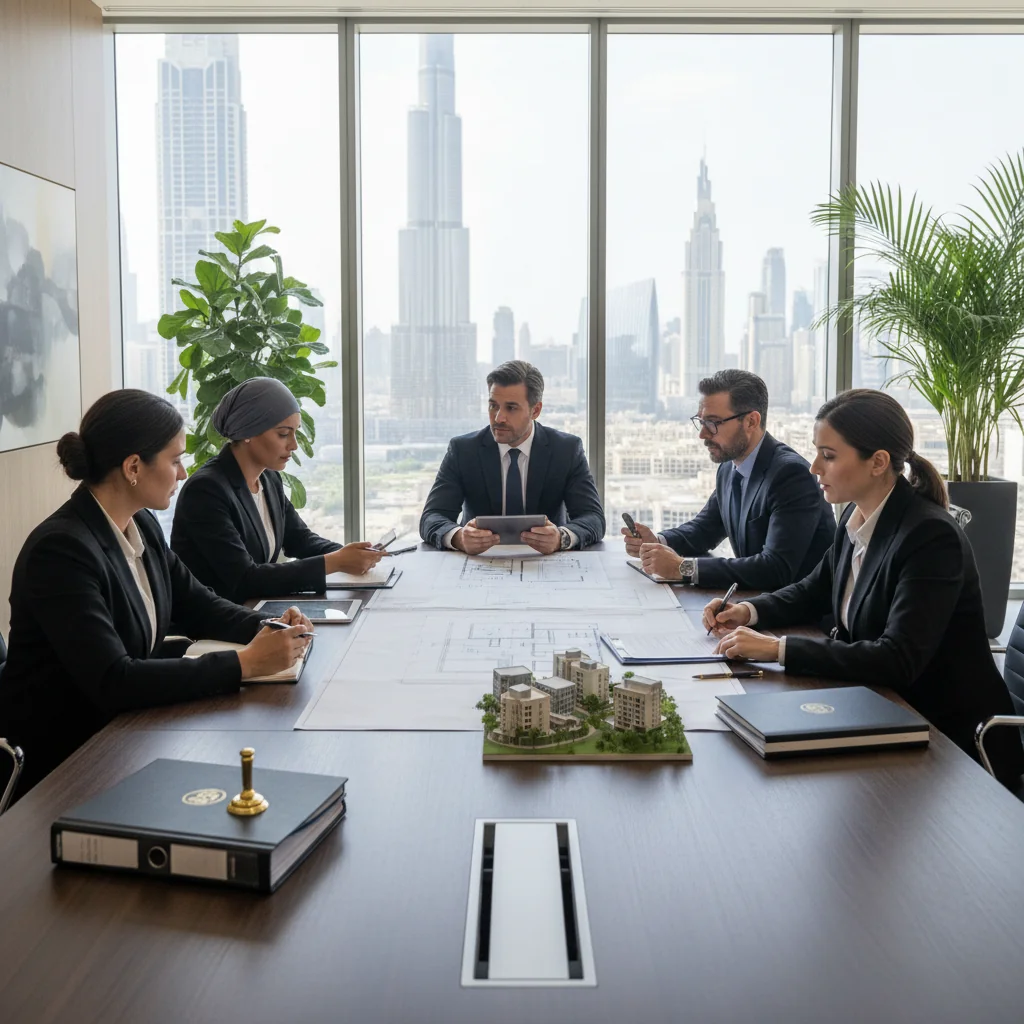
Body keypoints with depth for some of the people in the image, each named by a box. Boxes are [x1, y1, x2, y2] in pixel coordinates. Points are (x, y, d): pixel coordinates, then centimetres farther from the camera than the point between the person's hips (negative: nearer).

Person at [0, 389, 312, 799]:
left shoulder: (142, 525, 4)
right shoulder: (61, 549, -23)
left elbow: (195, 605, 12)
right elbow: (113, 682, -29)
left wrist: (266, 628, -8)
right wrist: (244, 664, -30)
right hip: (60, 760, -7)